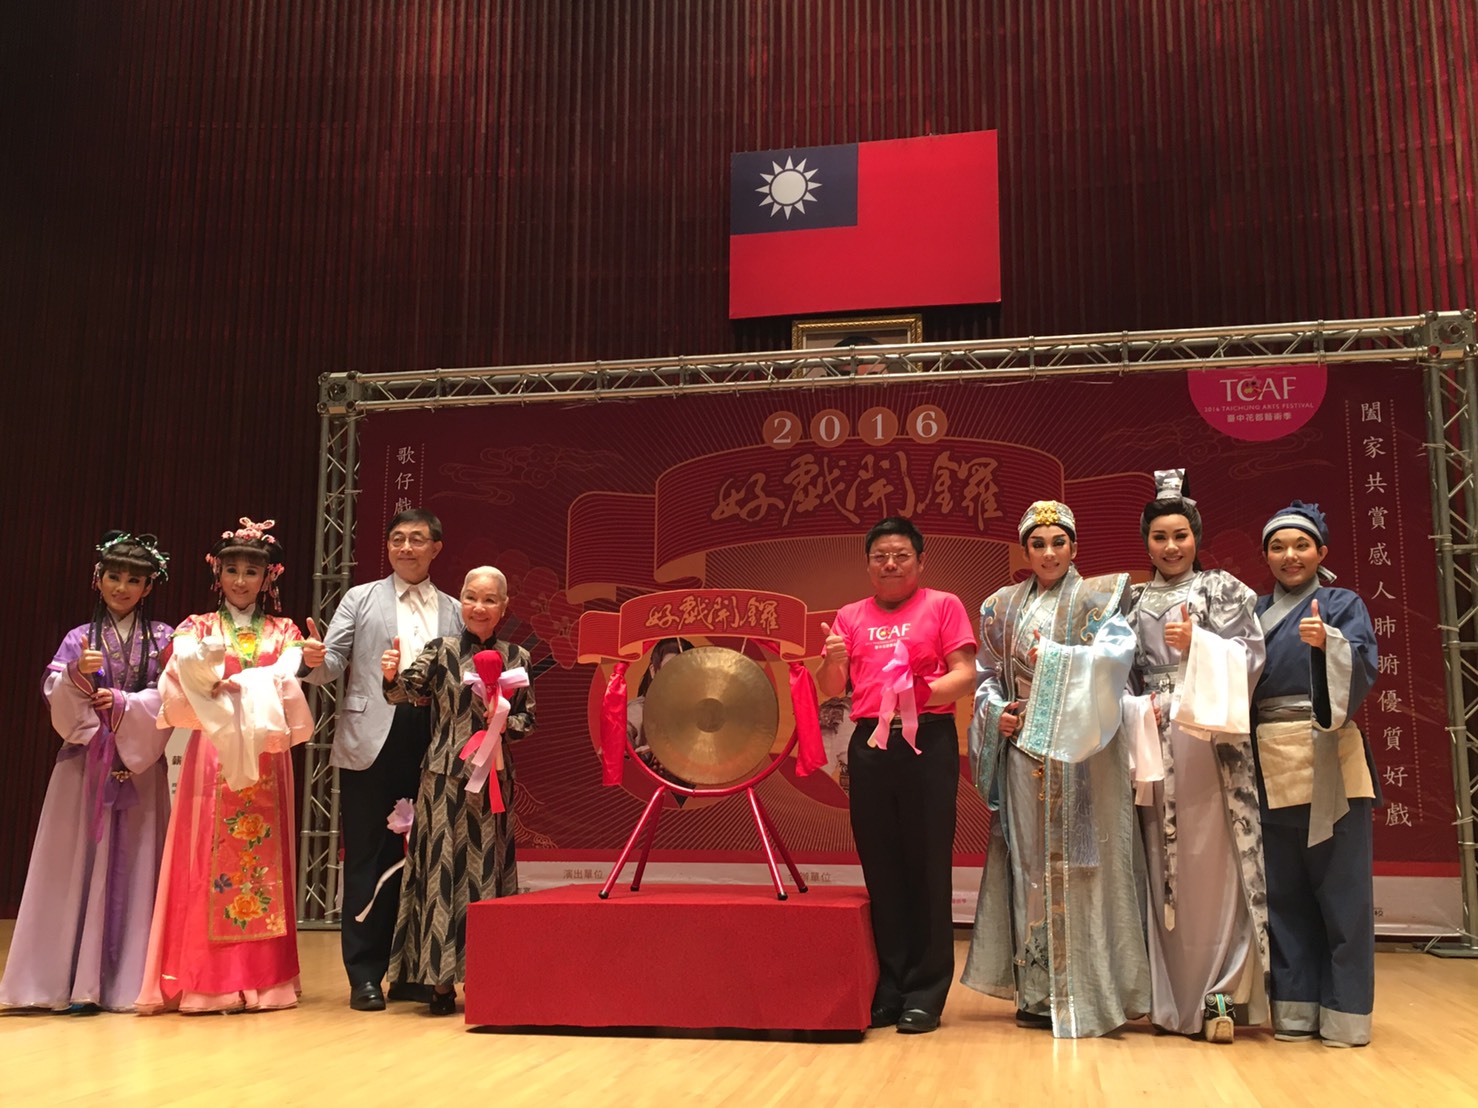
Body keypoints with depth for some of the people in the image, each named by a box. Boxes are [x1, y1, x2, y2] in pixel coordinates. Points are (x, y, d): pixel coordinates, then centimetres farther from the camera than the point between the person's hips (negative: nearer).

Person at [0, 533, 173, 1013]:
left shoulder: (163, 639, 6)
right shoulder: (79, 639, 9)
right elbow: (55, 698, -2)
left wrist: (122, 703, -16)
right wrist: (77, 675, -20)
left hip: (139, 768, -1)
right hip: (85, 765, 1)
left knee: (133, 867, 0)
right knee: (80, 866, -2)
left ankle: (128, 980, 5)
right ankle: (76, 980, 2)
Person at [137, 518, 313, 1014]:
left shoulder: (284, 633, 12)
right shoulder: (197, 628, 10)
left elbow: (286, 676, -7)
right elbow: (186, 663, -11)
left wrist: (237, 683, -22)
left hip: (265, 758, 1)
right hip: (211, 753, -1)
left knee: (262, 857, 0)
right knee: (207, 855, -5)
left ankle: (261, 976, 3)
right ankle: (205, 979, -2)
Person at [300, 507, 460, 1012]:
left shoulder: (454, 612, 16)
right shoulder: (360, 599, 12)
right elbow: (333, 663, 3)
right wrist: (316, 659, -20)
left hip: (434, 745, 2)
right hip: (373, 743, -1)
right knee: (368, 859, 1)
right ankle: (365, 975, 9)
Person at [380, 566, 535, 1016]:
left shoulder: (516, 658, 6)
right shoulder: (440, 651, 0)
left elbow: (528, 718, 9)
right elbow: (406, 691, -15)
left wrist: (506, 723, -11)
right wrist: (392, 676, -36)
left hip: (494, 778, 2)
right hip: (446, 778, -2)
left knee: (488, 868, 8)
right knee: (444, 868, -1)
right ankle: (441, 979, 6)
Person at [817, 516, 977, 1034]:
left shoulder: (942, 605, 7)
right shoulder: (851, 617, 16)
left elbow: (965, 673, -1)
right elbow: (831, 688, 11)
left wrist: (927, 691, -20)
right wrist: (832, 658, -10)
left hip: (928, 742, -3)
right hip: (870, 744, 3)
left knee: (926, 866, -2)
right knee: (880, 869, 5)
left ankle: (925, 995, 5)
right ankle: (887, 990, 13)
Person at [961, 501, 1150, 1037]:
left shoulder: (1098, 599, 3)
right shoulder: (1004, 606, 14)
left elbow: (1115, 655, -13)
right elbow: (987, 675, 15)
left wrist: (1053, 659, -18)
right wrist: (995, 711, -3)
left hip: (1081, 752, -3)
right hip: (1024, 751, 3)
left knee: (1080, 862, -3)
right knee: (1030, 862, 4)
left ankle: (1086, 989, 5)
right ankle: (1037, 991, 10)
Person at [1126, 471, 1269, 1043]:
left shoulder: (1223, 589, 9)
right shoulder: (1134, 600, 18)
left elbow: (1245, 658, -4)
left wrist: (1195, 644, -19)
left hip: (1207, 738, -3)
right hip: (1151, 741, 3)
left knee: (1211, 861, -8)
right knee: (1163, 863, 1)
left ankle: (1221, 994, -2)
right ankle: (1173, 997, 8)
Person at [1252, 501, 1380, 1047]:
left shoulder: (1344, 605, 5)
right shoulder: (1255, 612, 15)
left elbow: (1364, 668, -11)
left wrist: (1327, 642, -30)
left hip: (1329, 763, -3)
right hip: (1271, 766, 4)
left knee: (1339, 886, -2)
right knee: (1284, 889, 5)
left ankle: (1345, 1012, 6)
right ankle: (1296, 1007, 13)